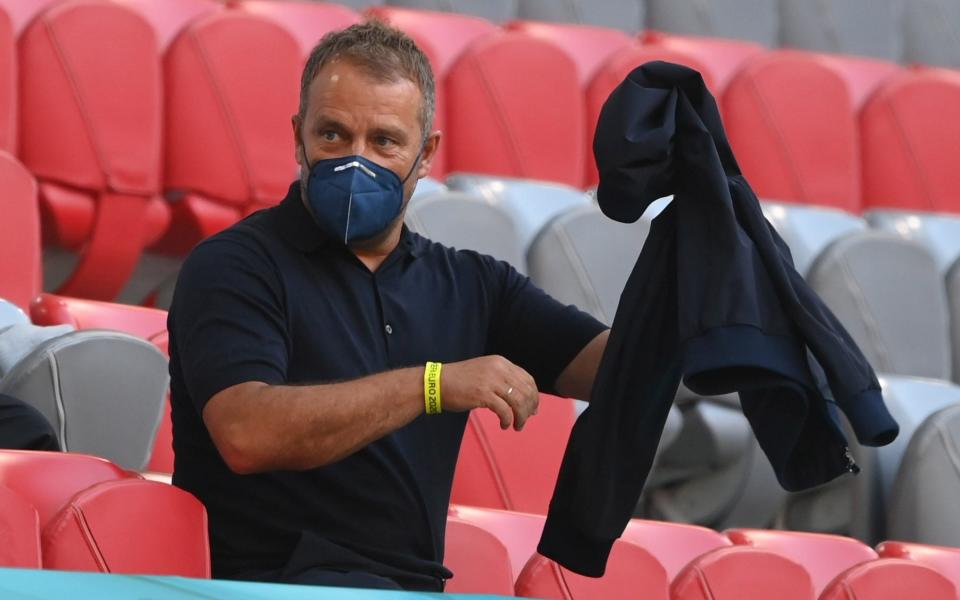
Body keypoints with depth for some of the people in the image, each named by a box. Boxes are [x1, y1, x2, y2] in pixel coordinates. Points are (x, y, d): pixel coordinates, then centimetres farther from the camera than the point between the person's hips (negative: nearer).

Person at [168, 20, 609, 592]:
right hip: (274, 582, -5)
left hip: (415, 585, 6)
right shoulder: (236, 265, 0)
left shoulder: (470, 283, 17)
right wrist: (433, 385, -20)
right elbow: (247, 436, -18)